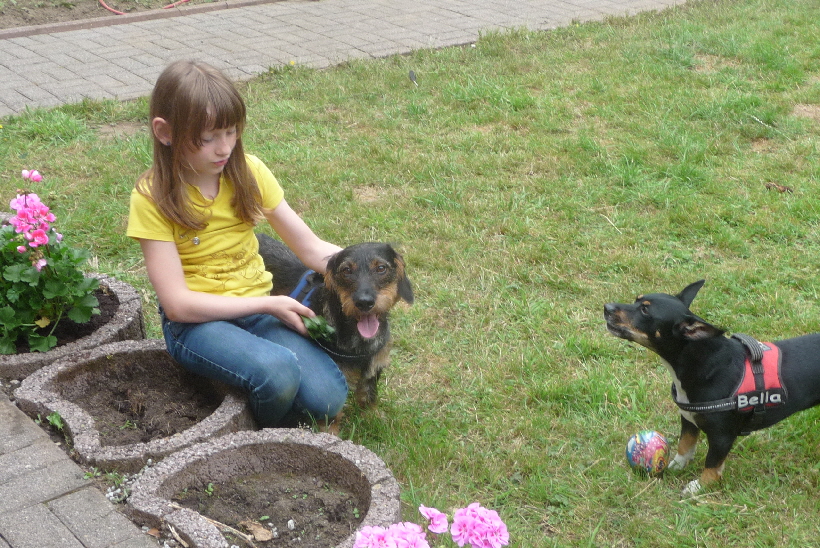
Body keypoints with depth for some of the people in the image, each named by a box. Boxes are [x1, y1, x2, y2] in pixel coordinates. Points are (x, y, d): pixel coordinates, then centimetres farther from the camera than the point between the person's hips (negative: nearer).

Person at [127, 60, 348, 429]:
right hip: (196, 321, -4)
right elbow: (178, 303, -15)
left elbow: (312, 248, 1)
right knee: (278, 371, -33)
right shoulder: (153, 198, -11)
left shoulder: (248, 171, 0)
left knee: (327, 399, -22)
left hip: (257, 309, 4)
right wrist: (268, 304, -18)